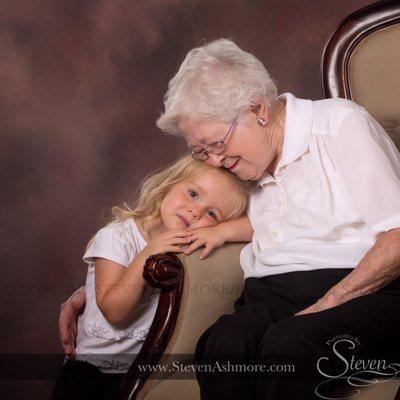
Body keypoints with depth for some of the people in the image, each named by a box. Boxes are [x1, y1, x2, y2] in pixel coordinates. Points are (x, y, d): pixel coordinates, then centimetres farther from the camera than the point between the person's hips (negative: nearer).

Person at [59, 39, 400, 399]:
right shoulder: (236, 163, 19)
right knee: (225, 341, -31)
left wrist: (323, 307, -15)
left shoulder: (340, 123, 0)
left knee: (288, 344, -38)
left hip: (363, 292, -4)